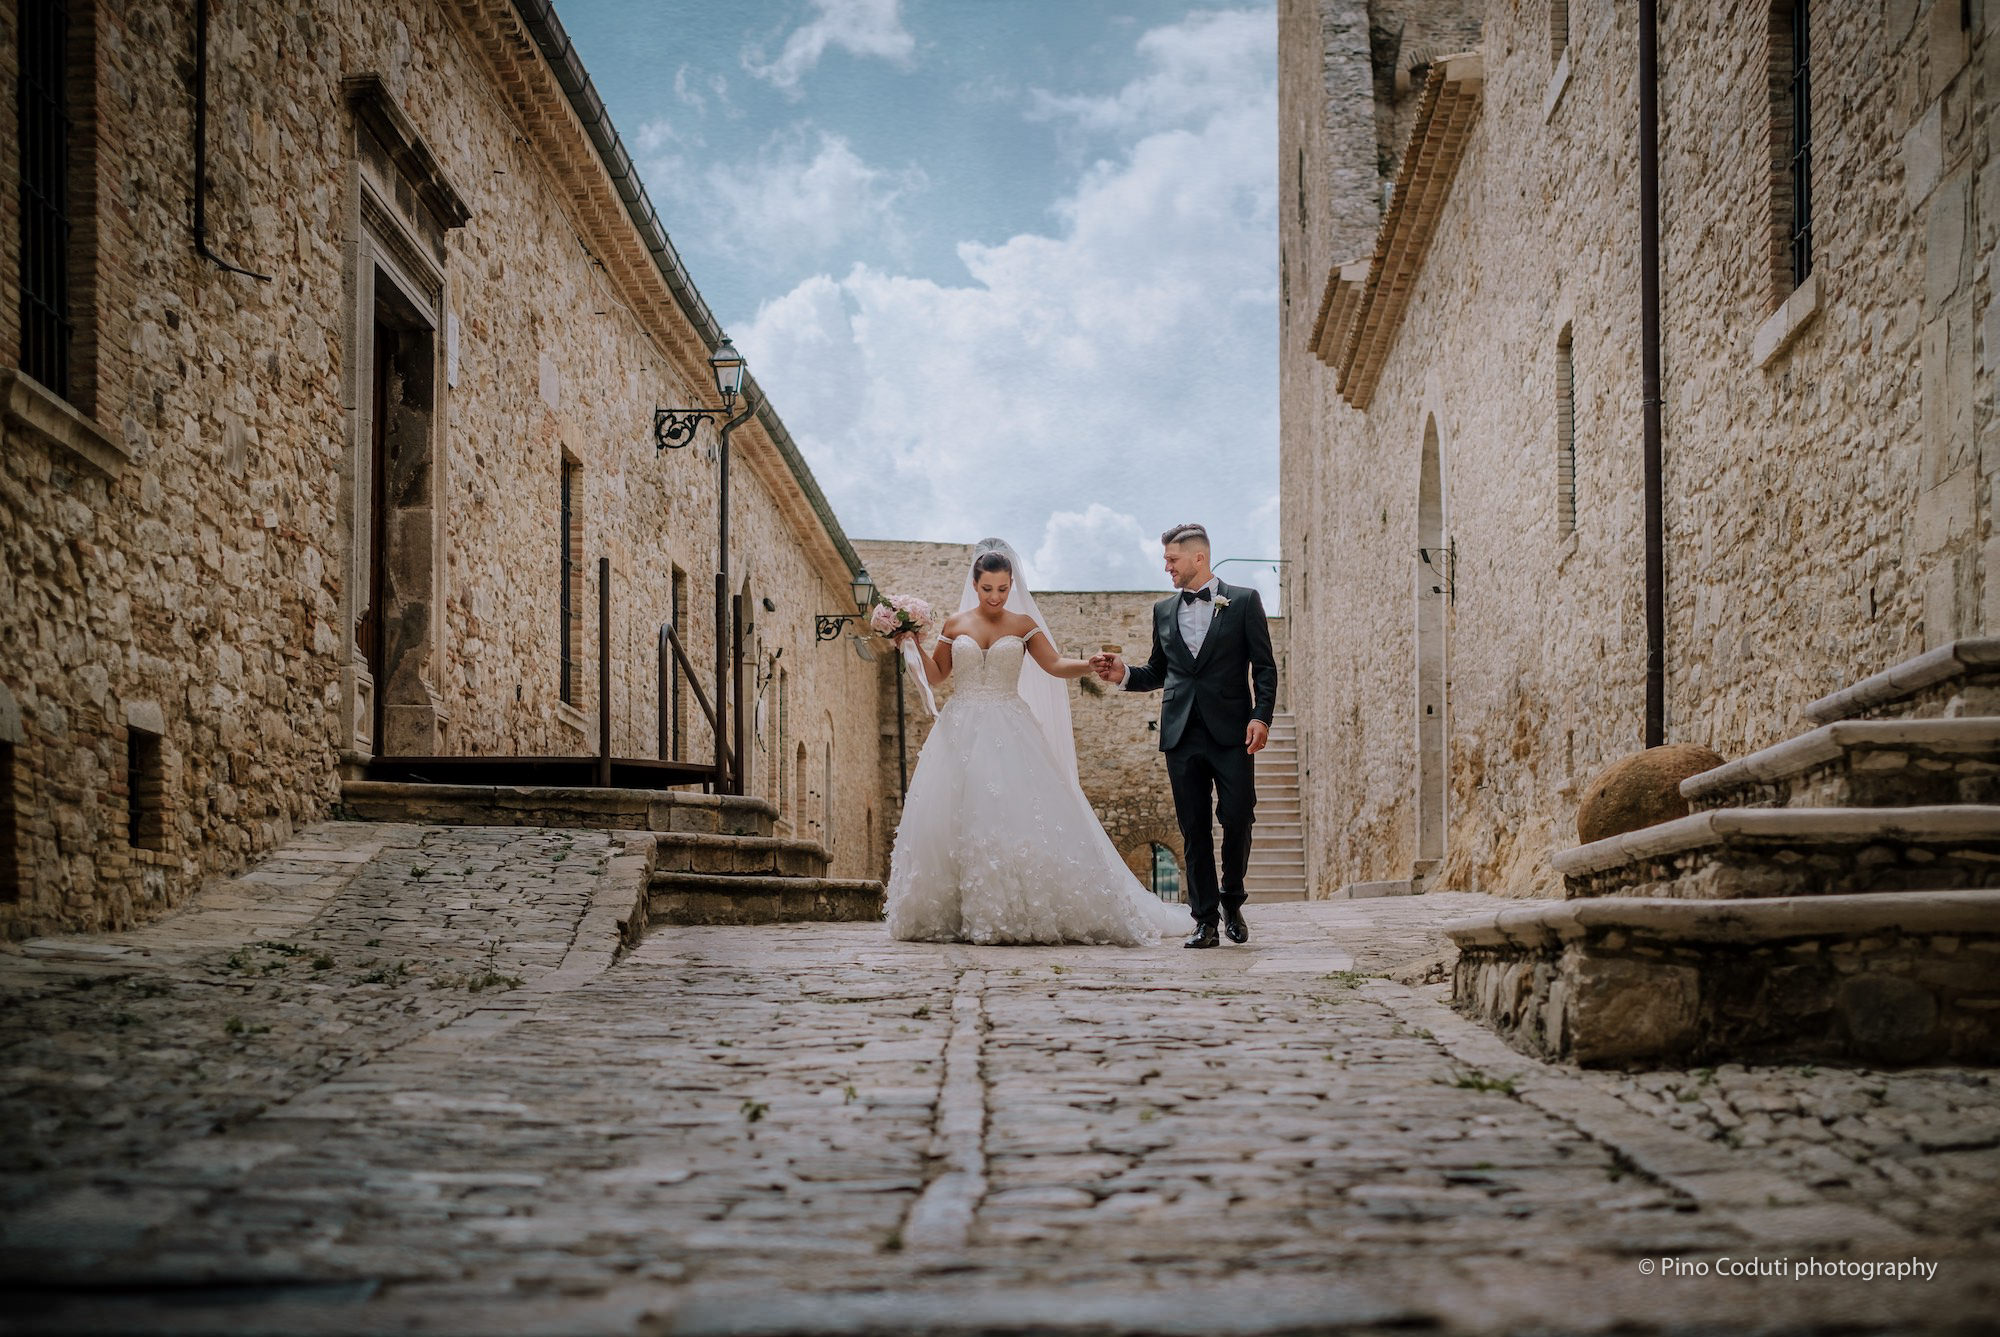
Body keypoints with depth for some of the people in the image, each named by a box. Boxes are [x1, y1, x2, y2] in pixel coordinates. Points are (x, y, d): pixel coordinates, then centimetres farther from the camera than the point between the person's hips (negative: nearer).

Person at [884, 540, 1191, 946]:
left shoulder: (1023, 624, 6)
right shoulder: (955, 625, 8)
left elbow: (1055, 665, 0)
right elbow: (937, 674, 16)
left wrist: (1092, 664, -16)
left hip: (1009, 730, -1)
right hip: (962, 730, 1)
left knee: (1020, 814, -12)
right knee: (955, 816, -5)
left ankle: (1021, 911, -7)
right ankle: (951, 913, -1)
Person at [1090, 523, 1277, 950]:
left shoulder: (1243, 601, 3)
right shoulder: (1164, 610, 15)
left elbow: (1265, 667, 1)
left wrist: (1261, 717, -11)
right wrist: (1124, 673, 2)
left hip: (1231, 731, -3)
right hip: (1182, 734, 3)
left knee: (1238, 819, -6)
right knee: (1194, 829, 2)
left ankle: (1231, 900, 18)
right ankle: (1205, 921, 6)